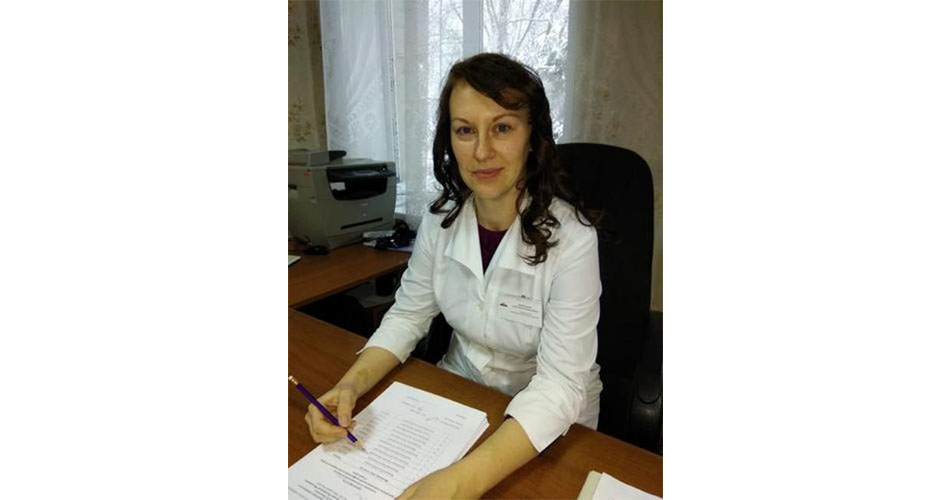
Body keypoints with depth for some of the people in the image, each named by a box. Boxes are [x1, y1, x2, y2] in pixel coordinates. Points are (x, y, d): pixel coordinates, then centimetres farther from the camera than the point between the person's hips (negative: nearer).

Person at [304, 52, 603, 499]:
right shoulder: (441, 220, -8)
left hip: (549, 427, -2)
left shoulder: (571, 239, -23)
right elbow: (407, 316, 1)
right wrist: (352, 384, -17)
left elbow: (559, 385, -25)